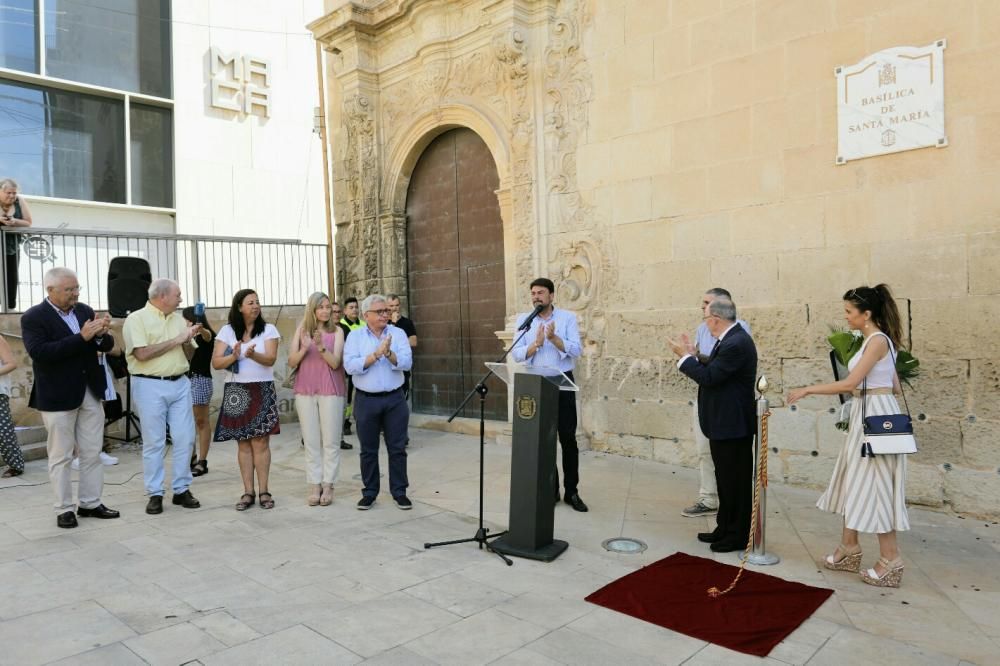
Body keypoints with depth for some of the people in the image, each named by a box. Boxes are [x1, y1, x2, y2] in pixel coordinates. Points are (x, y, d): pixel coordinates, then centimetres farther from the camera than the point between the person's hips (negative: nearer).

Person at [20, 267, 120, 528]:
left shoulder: (85, 310, 7)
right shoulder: (33, 317, -9)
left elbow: (107, 346, 8)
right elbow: (39, 352, -23)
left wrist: (101, 334, -15)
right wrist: (81, 337, -28)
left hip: (90, 392, 5)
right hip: (58, 396, -5)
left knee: (92, 453, 10)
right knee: (61, 456, 6)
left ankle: (90, 503, 21)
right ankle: (64, 509, 16)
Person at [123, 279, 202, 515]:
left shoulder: (179, 319, 12)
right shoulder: (137, 319, -4)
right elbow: (142, 354, -16)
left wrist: (188, 340, -4)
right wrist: (176, 340, -12)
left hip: (180, 384, 5)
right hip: (150, 385, -5)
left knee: (185, 438, 4)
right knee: (154, 442, 2)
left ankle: (182, 489, 15)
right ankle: (155, 494, 12)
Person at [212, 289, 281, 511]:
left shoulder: (268, 329, 1)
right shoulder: (227, 331, 5)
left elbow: (271, 359, -10)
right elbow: (215, 363, 0)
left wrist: (253, 355, -30)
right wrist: (233, 356, -20)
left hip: (262, 391, -1)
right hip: (236, 391, 2)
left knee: (260, 443, -2)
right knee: (243, 444, 5)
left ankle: (263, 491, 6)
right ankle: (248, 492, 11)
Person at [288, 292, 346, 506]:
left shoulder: (336, 331, 0)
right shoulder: (301, 330, 7)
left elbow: (335, 363, -8)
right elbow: (291, 362, 3)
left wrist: (321, 346, -23)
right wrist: (304, 348, -15)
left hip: (330, 390, -2)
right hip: (305, 391, 2)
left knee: (330, 440, 1)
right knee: (311, 441, 5)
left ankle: (328, 486, 8)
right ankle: (314, 486, 11)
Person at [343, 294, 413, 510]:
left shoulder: (398, 334, 2)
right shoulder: (355, 336, 0)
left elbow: (406, 363, -10)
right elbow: (350, 366, -13)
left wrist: (389, 353, -26)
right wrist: (376, 354, -21)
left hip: (394, 399, 1)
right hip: (366, 400, 0)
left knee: (397, 448, 6)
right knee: (368, 450, 10)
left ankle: (399, 491, 18)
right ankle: (369, 492, 23)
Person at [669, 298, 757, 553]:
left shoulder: (736, 343, -22)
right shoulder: (729, 338, 10)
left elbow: (709, 377, -25)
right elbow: (713, 371, 11)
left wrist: (685, 357, -14)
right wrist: (694, 356, 3)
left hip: (733, 425, -10)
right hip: (724, 422, 10)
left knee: (736, 481, 3)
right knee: (726, 479, 18)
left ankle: (738, 536, 16)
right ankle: (725, 529, 30)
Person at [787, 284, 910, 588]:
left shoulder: (878, 340, -16)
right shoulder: (874, 340, 13)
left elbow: (850, 383, -22)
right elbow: (895, 386, 17)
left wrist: (807, 390, -18)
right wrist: (862, 388, 21)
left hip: (876, 416, -10)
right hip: (865, 416, 10)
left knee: (874, 486, -2)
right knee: (853, 482, 13)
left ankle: (890, 560, 8)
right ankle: (849, 549, 23)